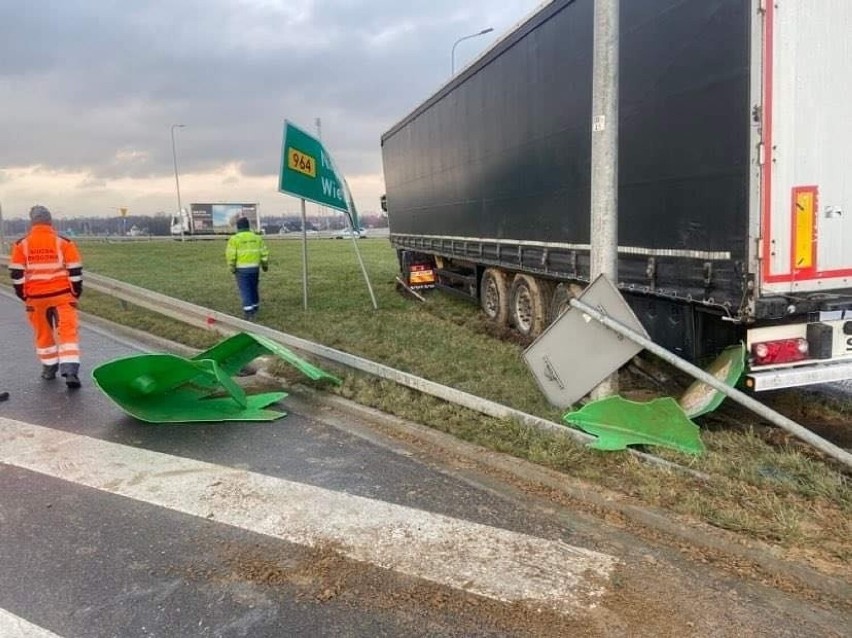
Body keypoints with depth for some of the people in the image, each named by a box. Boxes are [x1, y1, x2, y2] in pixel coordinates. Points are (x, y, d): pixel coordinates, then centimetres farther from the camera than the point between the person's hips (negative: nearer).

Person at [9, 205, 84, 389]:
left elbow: (16, 274, 1)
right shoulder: (64, 242, -5)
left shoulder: (21, 244, -1)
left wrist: (23, 295, 12)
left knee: (43, 333, 18)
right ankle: (70, 371, -16)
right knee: (67, 331, -4)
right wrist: (76, 293, 8)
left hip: (35, 297, 2)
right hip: (62, 295, -2)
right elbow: (75, 271, -4)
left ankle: (49, 368, 29)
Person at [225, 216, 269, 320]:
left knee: (245, 290, -2)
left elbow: (230, 255, -11)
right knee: (253, 288, 19)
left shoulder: (234, 239, -7)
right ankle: (255, 308, 30)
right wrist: (265, 265, 16)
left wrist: (231, 267, 0)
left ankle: (249, 312, -8)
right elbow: (264, 253, 5)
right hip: (255, 267, 4)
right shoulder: (256, 237, 4)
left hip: (241, 268, -4)